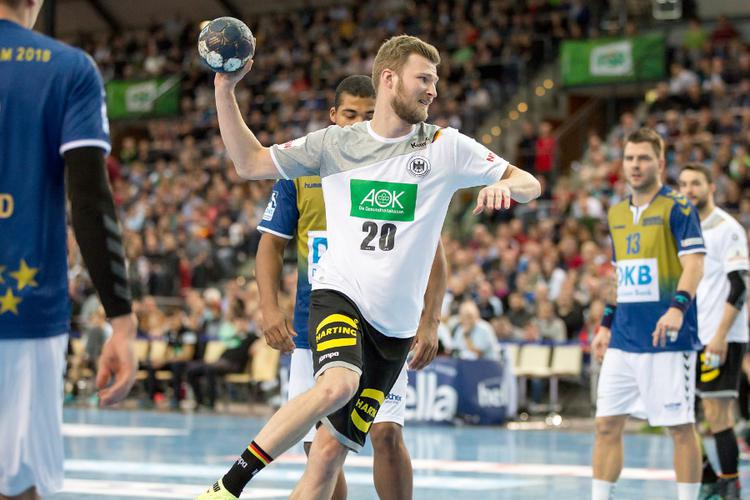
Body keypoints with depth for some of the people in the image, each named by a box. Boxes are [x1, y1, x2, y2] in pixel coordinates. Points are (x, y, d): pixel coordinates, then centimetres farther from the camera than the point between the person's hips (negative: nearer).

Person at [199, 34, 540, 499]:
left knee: (331, 451, -2)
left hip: (396, 322, 2)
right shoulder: (334, 143, 6)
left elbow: (529, 184, 6)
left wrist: (506, 185, -18)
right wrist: (226, 91, 2)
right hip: (339, 295, -2)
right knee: (337, 384, -34)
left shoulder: (446, 147, 5)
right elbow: (250, 162, 11)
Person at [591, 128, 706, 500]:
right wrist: (606, 324, 19)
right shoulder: (616, 214, 15)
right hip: (623, 340, 7)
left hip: (667, 341, -7)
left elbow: (695, 263, -16)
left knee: (680, 428, -2)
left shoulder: (677, 208, -6)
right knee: (607, 425, 5)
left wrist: (678, 306, -30)